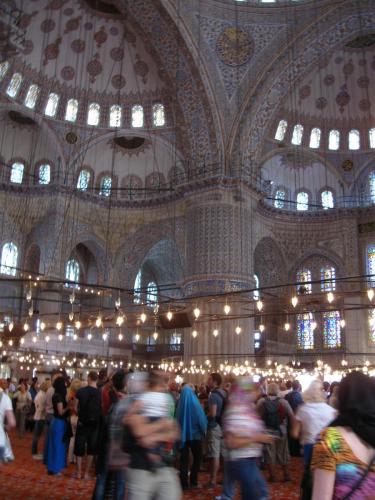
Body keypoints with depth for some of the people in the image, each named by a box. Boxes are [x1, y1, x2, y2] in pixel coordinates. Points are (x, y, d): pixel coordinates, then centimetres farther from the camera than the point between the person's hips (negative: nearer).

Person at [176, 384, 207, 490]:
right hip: (195, 434, -3)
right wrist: (204, 431, 7)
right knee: (197, 457, 12)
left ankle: (184, 483, 10)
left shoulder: (180, 404, -6)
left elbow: (177, 419, 2)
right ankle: (193, 481, 8)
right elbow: (202, 419, -9)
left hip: (183, 434, 3)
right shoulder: (195, 404, -13)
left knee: (184, 458, 9)